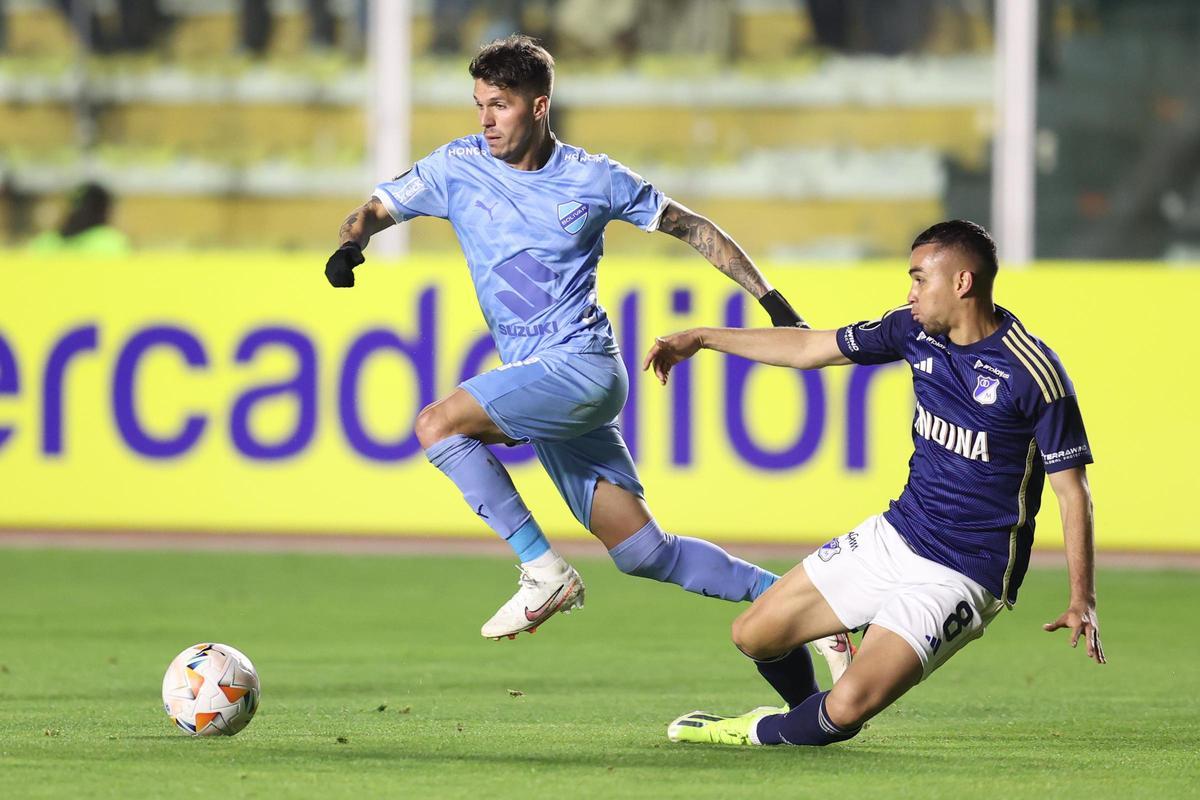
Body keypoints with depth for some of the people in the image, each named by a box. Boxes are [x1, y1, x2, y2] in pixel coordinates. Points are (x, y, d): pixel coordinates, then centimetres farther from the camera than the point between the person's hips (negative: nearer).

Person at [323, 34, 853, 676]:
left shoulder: (592, 178, -2)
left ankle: (544, 572, -18)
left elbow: (688, 226, 8)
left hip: (581, 365, -5)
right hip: (535, 379, 5)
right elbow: (378, 208, 11)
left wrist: (770, 299, 6)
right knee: (642, 553, 3)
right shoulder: (459, 167, 7)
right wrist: (351, 245, -13)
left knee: (438, 423, -23)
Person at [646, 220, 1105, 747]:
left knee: (850, 705, -22)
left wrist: (1082, 602, -23)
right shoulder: (917, 331, 1)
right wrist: (703, 339, 18)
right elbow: (811, 348, 15)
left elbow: (1072, 489, -15)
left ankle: (765, 735, 11)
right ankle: (810, 715, 40)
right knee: (754, 635, 10)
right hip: (894, 537, 7)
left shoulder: (1033, 372, -20)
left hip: (963, 574, -7)